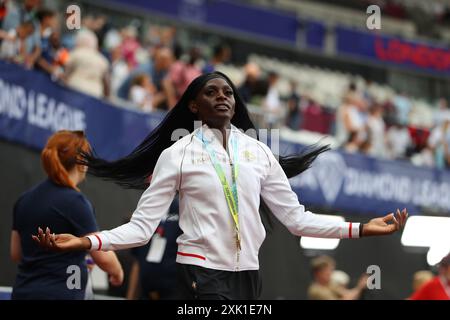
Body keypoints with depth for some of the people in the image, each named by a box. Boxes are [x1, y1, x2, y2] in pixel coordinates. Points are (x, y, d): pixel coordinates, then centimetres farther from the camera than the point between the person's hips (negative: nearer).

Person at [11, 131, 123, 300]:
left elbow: (16, 254, 17)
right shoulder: (74, 201, -12)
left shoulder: (25, 199, 9)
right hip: (60, 295, -8)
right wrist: (117, 271, 10)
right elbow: (103, 257, -11)